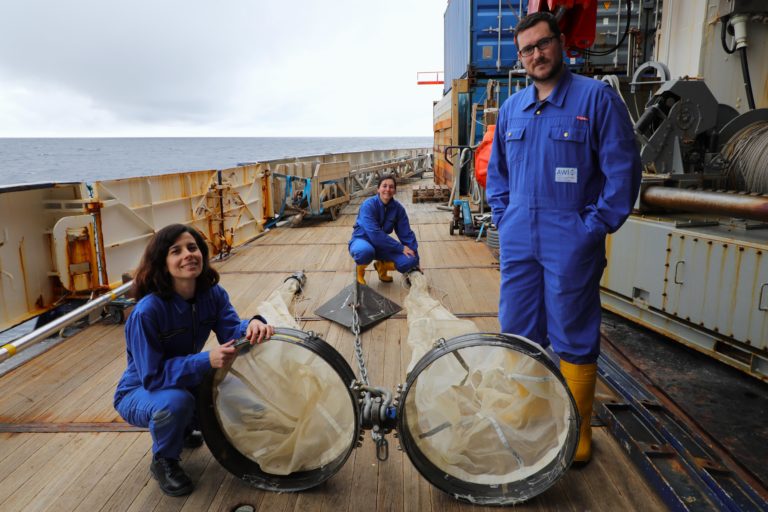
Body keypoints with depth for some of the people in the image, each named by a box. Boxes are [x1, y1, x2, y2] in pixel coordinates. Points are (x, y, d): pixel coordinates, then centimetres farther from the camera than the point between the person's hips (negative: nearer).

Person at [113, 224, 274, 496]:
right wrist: (207, 360, -41)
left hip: (186, 383, 6)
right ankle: (163, 462, -3)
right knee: (176, 401, -37)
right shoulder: (147, 311, -31)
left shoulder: (212, 293, -12)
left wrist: (251, 325, -46)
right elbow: (152, 376, -29)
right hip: (140, 393, -6)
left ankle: (184, 430, 17)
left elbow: (231, 331, -22)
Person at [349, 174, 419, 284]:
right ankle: (360, 268, -3)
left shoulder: (398, 208, -8)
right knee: (366, 250, -41)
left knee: (409, 261, -18)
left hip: (383, 245, 4)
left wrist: (415, 262, -7)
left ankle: (381, 266, 13)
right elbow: (374, 234, -30)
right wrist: (401, 248, -27)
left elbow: (407, 234, -5)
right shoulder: (369, 205, -22)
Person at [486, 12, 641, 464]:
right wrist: (503, 219, 8)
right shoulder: (511, 108, 12)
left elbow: (623, 169, -7)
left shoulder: (596, 97, -4)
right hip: (518, 244, 5)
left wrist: (596, 226, -11)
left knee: (574, 340, 5)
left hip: (571, 244, -5)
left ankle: (579, 432, 23)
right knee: (518, 336, 12)